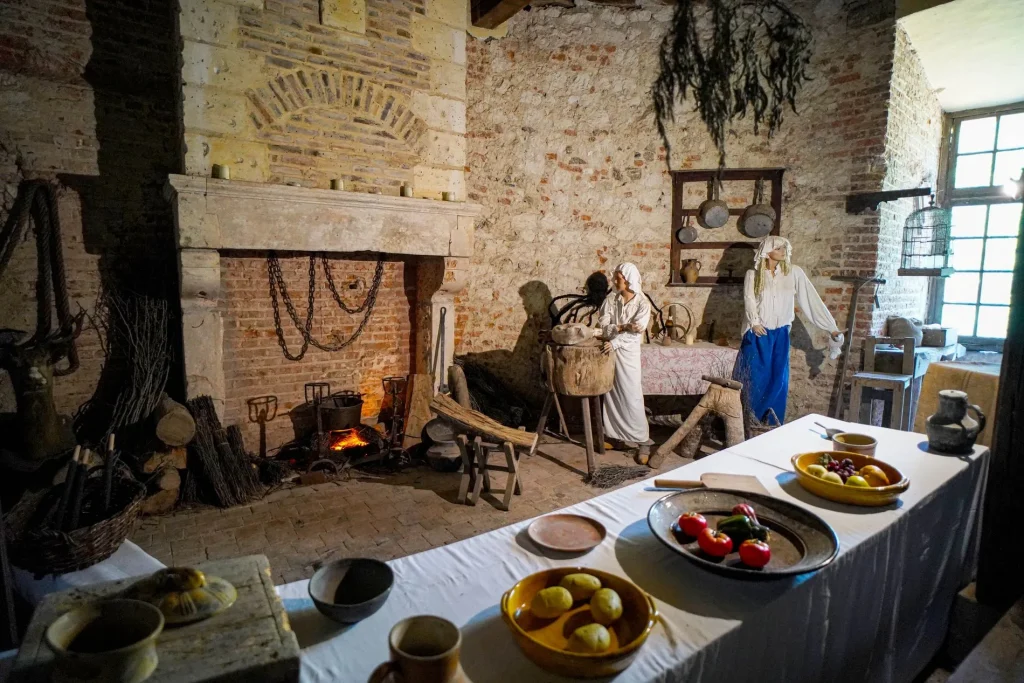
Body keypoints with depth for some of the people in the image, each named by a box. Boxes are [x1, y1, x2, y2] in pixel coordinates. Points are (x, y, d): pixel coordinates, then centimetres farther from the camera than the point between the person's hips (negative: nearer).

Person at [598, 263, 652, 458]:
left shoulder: (642, 303, -9)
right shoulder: (611, 299, 2)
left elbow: (635, 332, -18)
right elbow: (603, 324, -6)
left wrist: (614, 342, -29)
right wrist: (621, 327, -21)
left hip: (628, 352, -3)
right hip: (609, 349, 4)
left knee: (632, 396, -3)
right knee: (612, 394, 9)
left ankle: (642, 440, 6)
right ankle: (615, 434, 23)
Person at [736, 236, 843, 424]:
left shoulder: (794, 272, 2)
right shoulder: (753, 275, 1)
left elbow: (812, 300, 0)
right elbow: (749, 299, -7)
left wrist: (831, 327, -3)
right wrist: (755, 322, -24)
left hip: (781, 333, 2)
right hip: (758, 333, -2)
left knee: (778, 379, 4)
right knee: (757, 378, 0)